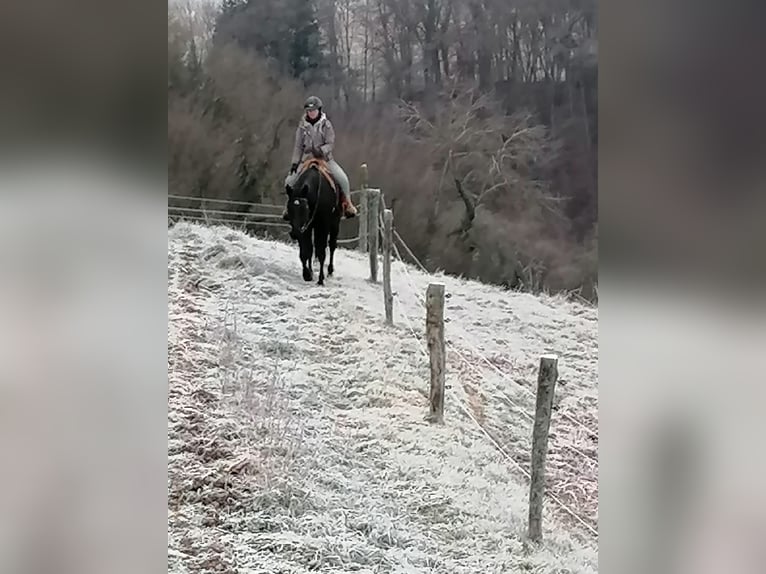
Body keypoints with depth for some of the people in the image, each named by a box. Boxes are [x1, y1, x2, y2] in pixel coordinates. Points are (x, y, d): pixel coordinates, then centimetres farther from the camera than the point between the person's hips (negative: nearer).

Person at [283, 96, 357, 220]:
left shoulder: (326, 124, -4)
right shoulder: (303, 126, 2)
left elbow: (331, 143, -8)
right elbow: (298, 146, 4)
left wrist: (321, 150, -27)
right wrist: (295, 162, -4)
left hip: (325, 159, -2)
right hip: (307, 160, 2)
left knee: (343, 179, -21)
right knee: (290, 181, -7)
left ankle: (347, 204, -1)